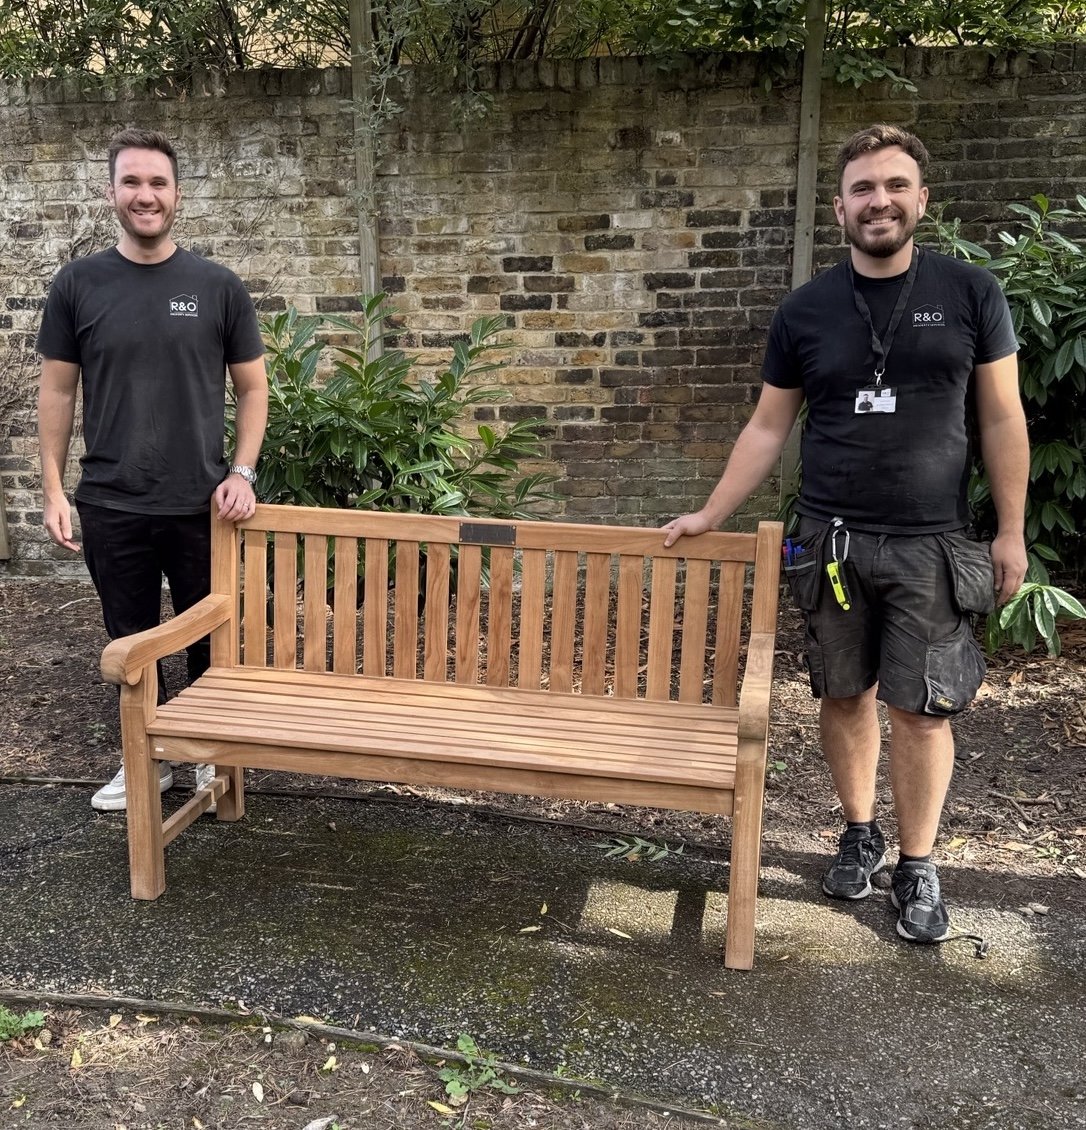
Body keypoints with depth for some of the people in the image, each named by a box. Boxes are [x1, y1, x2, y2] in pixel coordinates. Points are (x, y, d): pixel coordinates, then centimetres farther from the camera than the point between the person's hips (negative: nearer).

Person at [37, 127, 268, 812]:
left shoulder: (218, 287, 0)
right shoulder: (78, 284, 2)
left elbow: (253, 388, 4)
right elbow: (58, 391, 5)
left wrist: (242, 473, -8)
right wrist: (54, 490, 0)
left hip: (201, 505, -1)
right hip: (111, 507, 1)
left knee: (210, 641, 12)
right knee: (131, 644, 13)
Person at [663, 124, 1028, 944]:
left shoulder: (969, 294, 0)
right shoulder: (806, 311, 3)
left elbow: (1001, 418, 3)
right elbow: (768, 428, 8)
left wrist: (1011, 531, 0)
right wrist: (710, 516, 3)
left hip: (931, 545, -1)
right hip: (832, 540, 2)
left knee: (922, 709, 1)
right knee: (845, 695, 10)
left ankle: (918, 868, 19)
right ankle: (860, 833, 31)